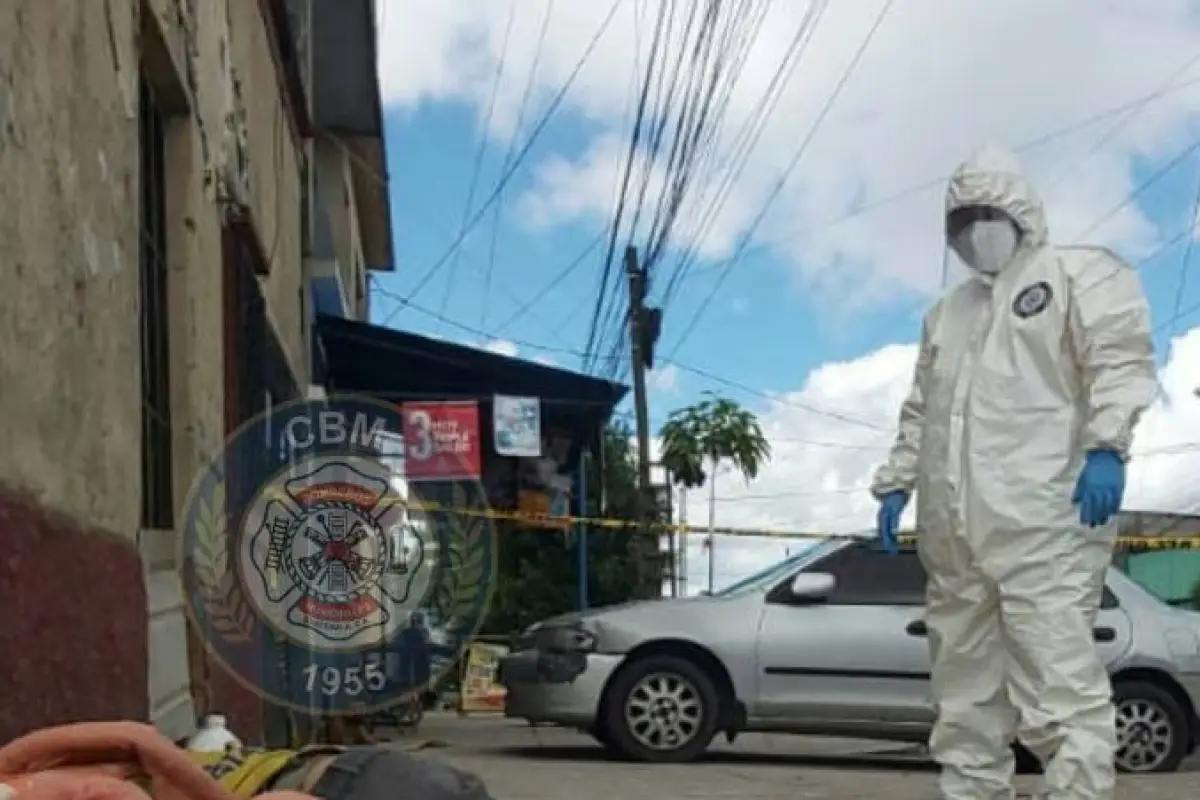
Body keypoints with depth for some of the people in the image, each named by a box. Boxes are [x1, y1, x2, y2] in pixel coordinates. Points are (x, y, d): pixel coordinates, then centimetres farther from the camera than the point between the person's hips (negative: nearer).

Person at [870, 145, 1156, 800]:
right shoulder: (946, 312, 29)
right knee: (965, 697, 8)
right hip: (953, 533, 7)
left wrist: (1105, 446, -21)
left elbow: (1120, 359, -7)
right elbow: (920, 411, 30)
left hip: (1041, 522, -7)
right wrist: (896, 483, 19)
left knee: (1057, 685, -14)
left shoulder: (1080, 274, 8)